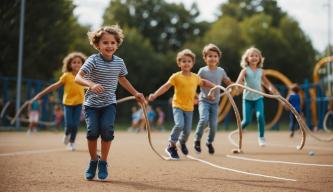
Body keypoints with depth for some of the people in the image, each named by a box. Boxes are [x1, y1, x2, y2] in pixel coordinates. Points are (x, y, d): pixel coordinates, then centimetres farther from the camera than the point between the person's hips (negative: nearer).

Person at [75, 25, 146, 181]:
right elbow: (78, 77, -23)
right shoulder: (93, 60, -13)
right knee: (92, 130, -14)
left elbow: (122, 79, 21)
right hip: (92, 103, -2)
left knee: (107, 128, -17)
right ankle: (93, 161, 12)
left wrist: (136, 94, 24)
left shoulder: (119, 62, 1)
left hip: (109, 103, 2)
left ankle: (103, 163, 3)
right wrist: (91, 84, -42)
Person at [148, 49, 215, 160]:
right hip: (178, 106, -4)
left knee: (187, 130, 7)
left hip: (189, 108, 4)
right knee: (179, 125, -25)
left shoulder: (195, 77, 3)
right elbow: (166, 86, -15)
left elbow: (203, 82, 24)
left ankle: (182, 142, 41)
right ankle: (171, 146, -5)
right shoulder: (176, 77, -9)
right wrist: (154, 95, -25)